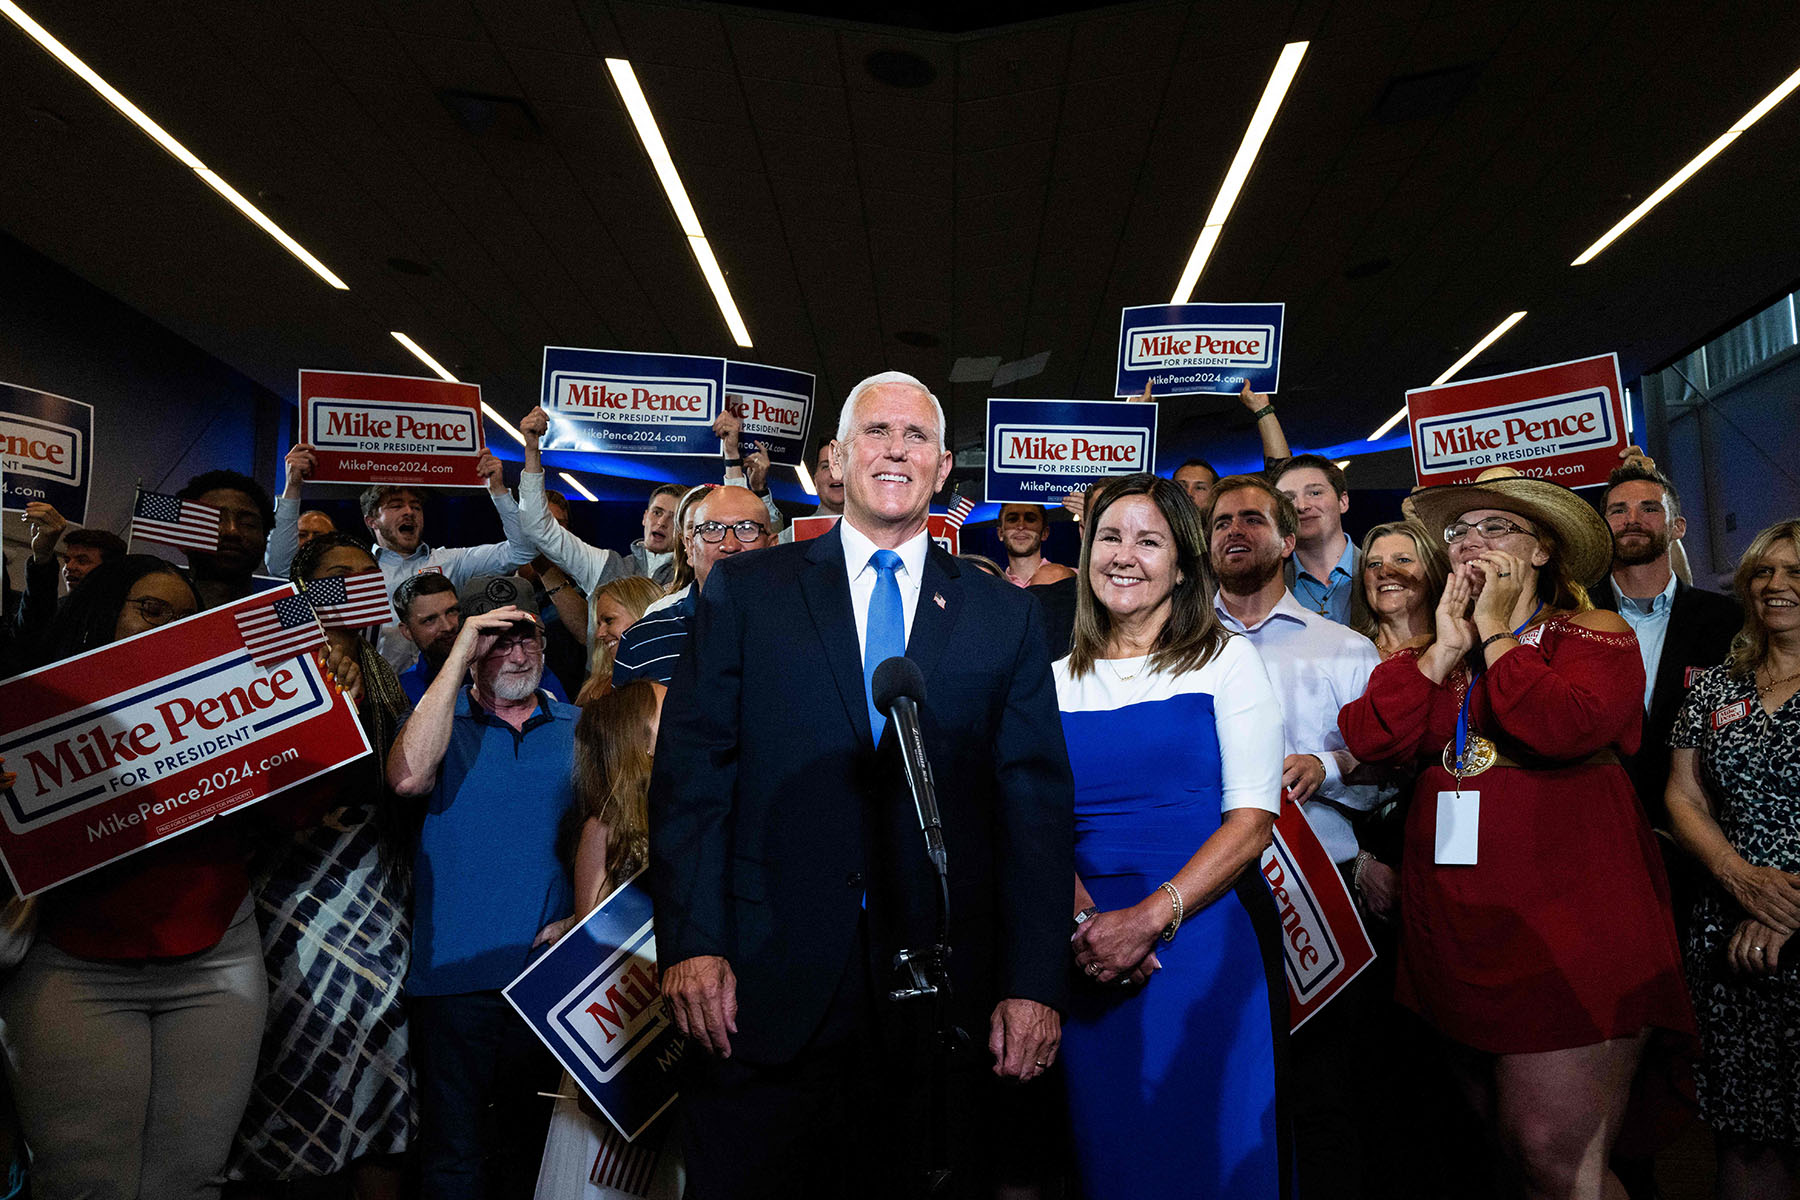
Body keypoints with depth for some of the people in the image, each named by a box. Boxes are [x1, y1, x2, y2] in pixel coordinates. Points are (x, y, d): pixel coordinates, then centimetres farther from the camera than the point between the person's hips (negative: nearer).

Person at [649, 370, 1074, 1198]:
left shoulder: (1005, 617, 7)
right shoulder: (743, 591, 5)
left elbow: (1036, 803, 4)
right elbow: (690, 771, 0)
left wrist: (1035, 983, -2)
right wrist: (691, 942, -9)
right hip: (764, 991, -1)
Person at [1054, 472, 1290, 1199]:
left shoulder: (1227, 660, 0)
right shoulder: (1059, 680, 8)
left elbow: (1252, 817, -8)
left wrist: (1151, 918, -18)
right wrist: (1082, 920, -13)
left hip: (1208, 939, -2)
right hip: (1093, 958, 3)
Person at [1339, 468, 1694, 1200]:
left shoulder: (1595, 636, -1)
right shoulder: (1433, 656, 13)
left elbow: (1567, 727, -23)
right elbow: (1370, 738, -3)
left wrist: (1497, 636, -11)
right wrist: (1447, 648, -7)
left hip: (1567, 919, -5)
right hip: (1457, 926, 6)